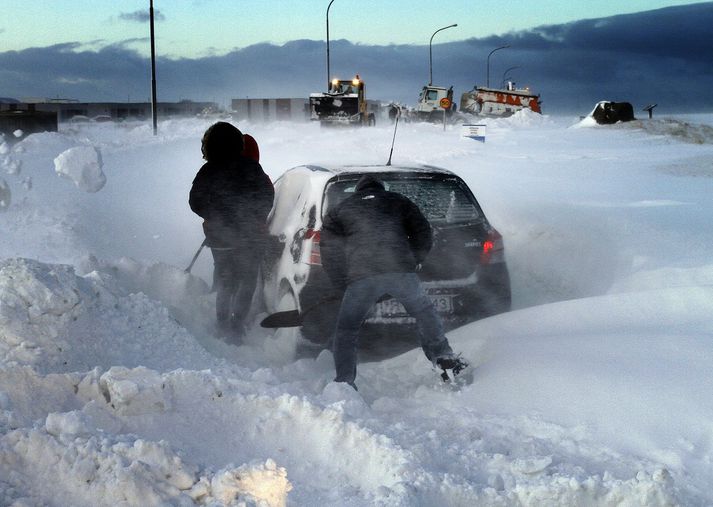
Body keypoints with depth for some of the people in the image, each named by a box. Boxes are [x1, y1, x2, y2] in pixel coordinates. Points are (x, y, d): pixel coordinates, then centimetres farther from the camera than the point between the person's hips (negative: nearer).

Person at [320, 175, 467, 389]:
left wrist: (343, 281, 22)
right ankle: (443, 356, 14)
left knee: (346, 330, 11)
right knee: (425, 313, 22)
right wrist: (413, 262, 28)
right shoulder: (398, 202, 25)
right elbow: (424, 234, 20)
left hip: (361, 276, -1)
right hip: (401, 272, 1)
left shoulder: (341, 209, 24)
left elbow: (329, 249, 18)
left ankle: (344, 382, 4)